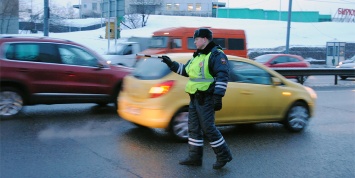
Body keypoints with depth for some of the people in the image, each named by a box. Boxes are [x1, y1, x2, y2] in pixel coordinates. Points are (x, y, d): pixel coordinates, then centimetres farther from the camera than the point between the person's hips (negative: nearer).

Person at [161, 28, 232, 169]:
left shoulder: (216, 55, -11)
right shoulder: (197, 56, 18)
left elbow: (222, 76, -20)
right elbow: (185, 70, 29)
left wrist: (218, 97, -25)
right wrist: (171, 64, 21)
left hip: (205, 99, -9)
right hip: (194, 98, 9)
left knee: (208, 128, -7)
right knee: (194, 128, 11)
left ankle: (223, 155, 7)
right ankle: (195, 157, 19)